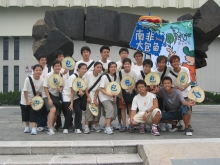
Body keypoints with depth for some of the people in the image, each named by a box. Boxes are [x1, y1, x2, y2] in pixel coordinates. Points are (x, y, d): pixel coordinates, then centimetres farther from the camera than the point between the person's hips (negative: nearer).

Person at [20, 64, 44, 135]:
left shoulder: (42, 81, -16)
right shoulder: (28, 79, -24)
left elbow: (39, 92, -5)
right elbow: (25, 91, -18)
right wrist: (27, 101, -17)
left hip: (34, 100, 1)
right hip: (25, 100, -1)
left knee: (33, 113, -9)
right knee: (25, 114, 10)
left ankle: (34, 128, -10)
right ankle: (27, 127, 28)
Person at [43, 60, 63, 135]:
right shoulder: (49, 75, -13)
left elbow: (62, 86, 9)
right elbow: (45, 88, -11)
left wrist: (61, 88, -15)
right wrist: (49, 99, -18)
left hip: (56, 96, 4)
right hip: (47, 95, -4)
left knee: (55, 115, 4)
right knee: (53, 109, -27)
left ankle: (51, 126, 33)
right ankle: (50, 129, -19)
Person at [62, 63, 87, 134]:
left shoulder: (83, 77, -4)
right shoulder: (73, 77, -22)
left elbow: (80, 88, 3)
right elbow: (72, 91, -21)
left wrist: (81, 92, -22)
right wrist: (71, 103, -19)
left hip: (75, 97, 6)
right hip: (67, 96, -6)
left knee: (78, 111, -8)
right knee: (69, 112, -9)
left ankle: (77, 128, 3)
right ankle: (65, 128, 9)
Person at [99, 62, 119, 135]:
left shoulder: (116, 77, 5)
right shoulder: (104, 77, -13)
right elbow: (101, 88, -16)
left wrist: (115, 97, -3)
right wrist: (108, 94, -28)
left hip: (112, 97, 7)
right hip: (104, 96, -7)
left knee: (115, 112, 1)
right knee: (110, 108, -26)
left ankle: (107, 125, 20)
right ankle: (108, 128, -26)